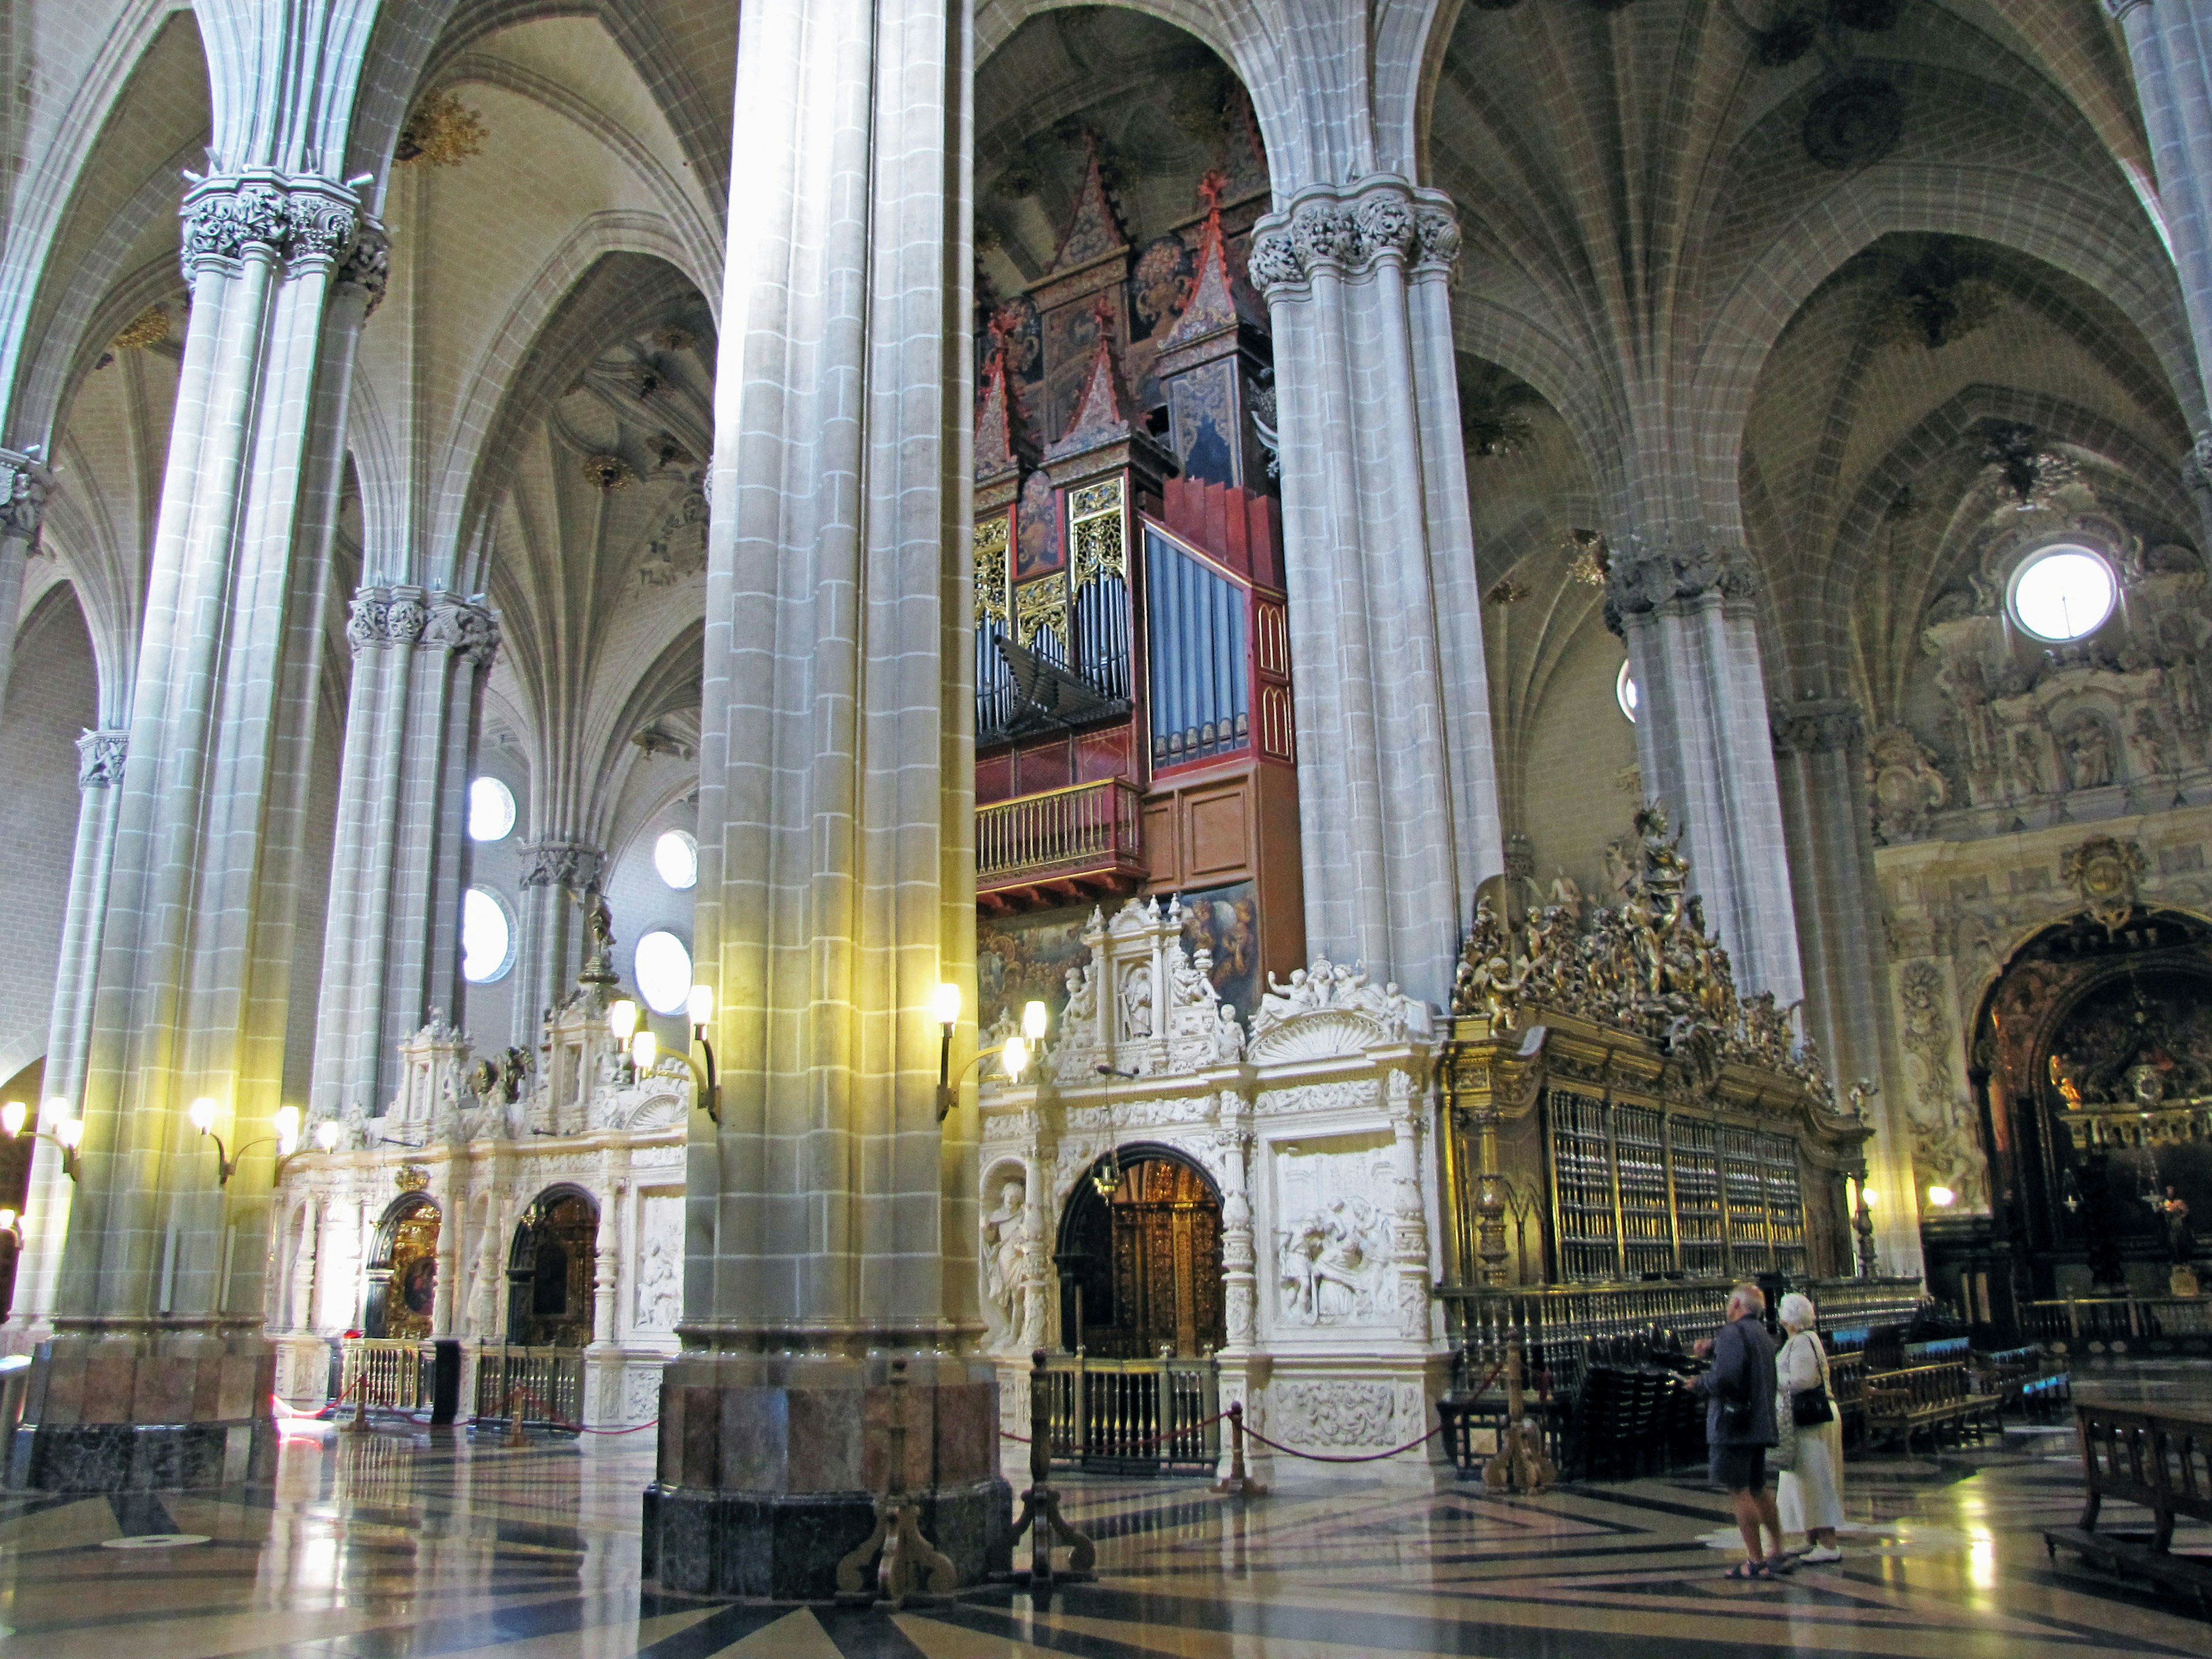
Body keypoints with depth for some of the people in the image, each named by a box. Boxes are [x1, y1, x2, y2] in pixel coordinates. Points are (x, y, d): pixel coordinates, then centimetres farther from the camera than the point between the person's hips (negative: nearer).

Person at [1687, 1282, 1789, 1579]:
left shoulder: (1733, 1333, -13)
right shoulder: (1764, 1335, 17)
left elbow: (1725, 1378, -24)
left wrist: (1699, 1384, -6)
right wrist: (1713, 1345, 25)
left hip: (1733, 1424, -9)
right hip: (1760, 1424, 10)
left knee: (1738, 1491, -6)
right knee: (1758, 1490, 17)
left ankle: (1756, 1561, -6)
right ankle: (1779, 1554, 19)